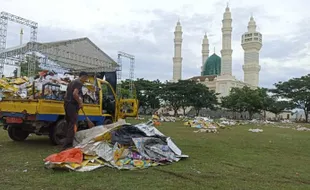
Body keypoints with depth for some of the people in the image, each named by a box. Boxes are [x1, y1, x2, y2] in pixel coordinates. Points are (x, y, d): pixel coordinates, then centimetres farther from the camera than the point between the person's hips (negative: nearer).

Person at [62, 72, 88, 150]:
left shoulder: (72, 82, 21)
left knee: (69, 123, 16)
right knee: (72, 125, -8)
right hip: (72, 105, -10)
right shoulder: (79, 83, -8)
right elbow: (75, 94, -23)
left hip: (67, 103, 10)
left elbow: (66, 94, 25)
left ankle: (66, 143, 22)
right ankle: (68, 144, -11)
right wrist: (80, 103, -13)